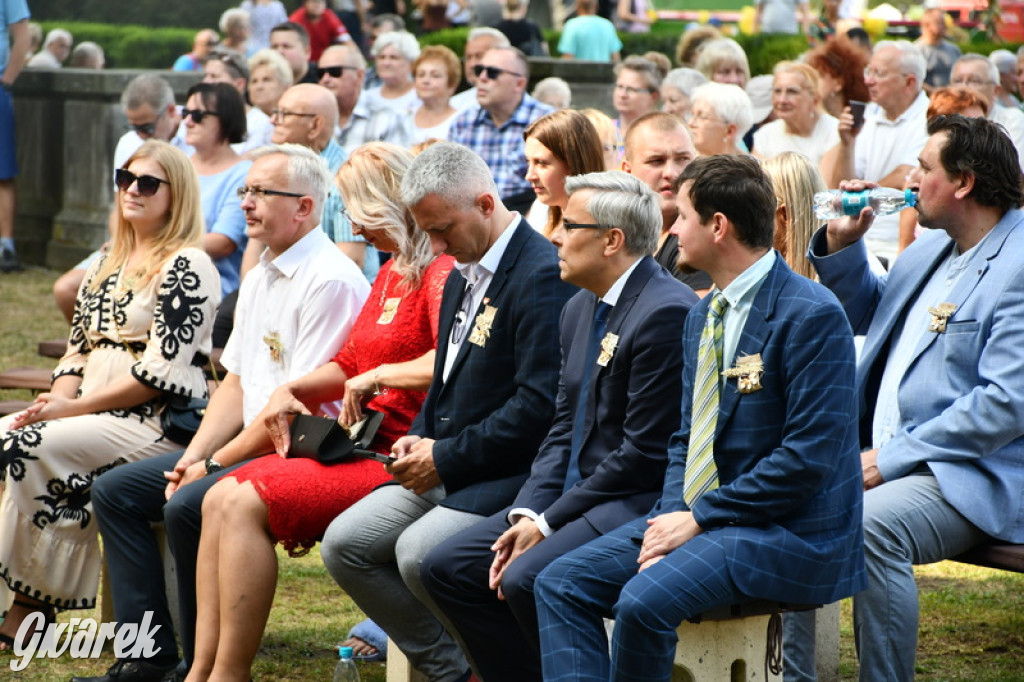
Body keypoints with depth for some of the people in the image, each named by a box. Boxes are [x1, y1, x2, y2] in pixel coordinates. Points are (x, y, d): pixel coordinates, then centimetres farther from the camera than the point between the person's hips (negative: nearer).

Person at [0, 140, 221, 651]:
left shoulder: (186, 268, -7)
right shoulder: (109, 264, 20)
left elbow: (164, 372, -15)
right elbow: (78, 350, 18)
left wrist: (76, 407, -15)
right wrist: (55, 401, -3)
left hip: (159, 423, -8)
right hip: (93, 417, 8)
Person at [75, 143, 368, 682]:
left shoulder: (330, 280, -16)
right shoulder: (258, 279, 16)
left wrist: (215, 464, -16)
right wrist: (194, 455, 2)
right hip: (249, 446, 10)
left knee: (188, 506, -30)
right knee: (115, 490, 4)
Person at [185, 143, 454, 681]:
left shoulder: (440, 273, -12)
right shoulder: (391, 273, 20)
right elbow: (349, 366, 25)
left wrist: (380, 376, -19)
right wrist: (290, 392, 9)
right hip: (361, 444, 10)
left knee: (247, 504, -21)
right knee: (220, 499, -5)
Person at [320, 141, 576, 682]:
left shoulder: (543, 276, -16)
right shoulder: (463, 273, 15)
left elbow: (539, 406, -22)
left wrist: (447, 458, -17)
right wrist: (420, 438, 4)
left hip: (511, 474, -10)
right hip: (448, 467, 10)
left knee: (418, 551, -29)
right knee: (344, 543, -3)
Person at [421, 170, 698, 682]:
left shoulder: (666, 313, -17)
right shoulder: (580, 309, 14)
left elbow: (644, 453, -18)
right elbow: (563, 429, 14)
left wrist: (548, 523, -15)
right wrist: (527, 514, -2)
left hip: (639, 501, -10)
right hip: (573, 495, 10)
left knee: (527, 579, -29)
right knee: (446, 568, 0)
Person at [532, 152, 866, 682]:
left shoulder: (811, 315, -15)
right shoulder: (702, 315, 14)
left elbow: (808, 458, -19)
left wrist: (698, 518, -16)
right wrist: (671, 517, -3)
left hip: (785, 530, -9)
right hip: (697, 514, 9)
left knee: (643, 601, -30)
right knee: (560, 583, -6)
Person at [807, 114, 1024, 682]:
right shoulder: (932, 247, 16)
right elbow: (867, 317, 32)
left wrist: (892, 458, -21)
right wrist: (841, 245, 13)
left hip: (972, 480, -9)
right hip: (886, 455, 9)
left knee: (869, 526, -34)